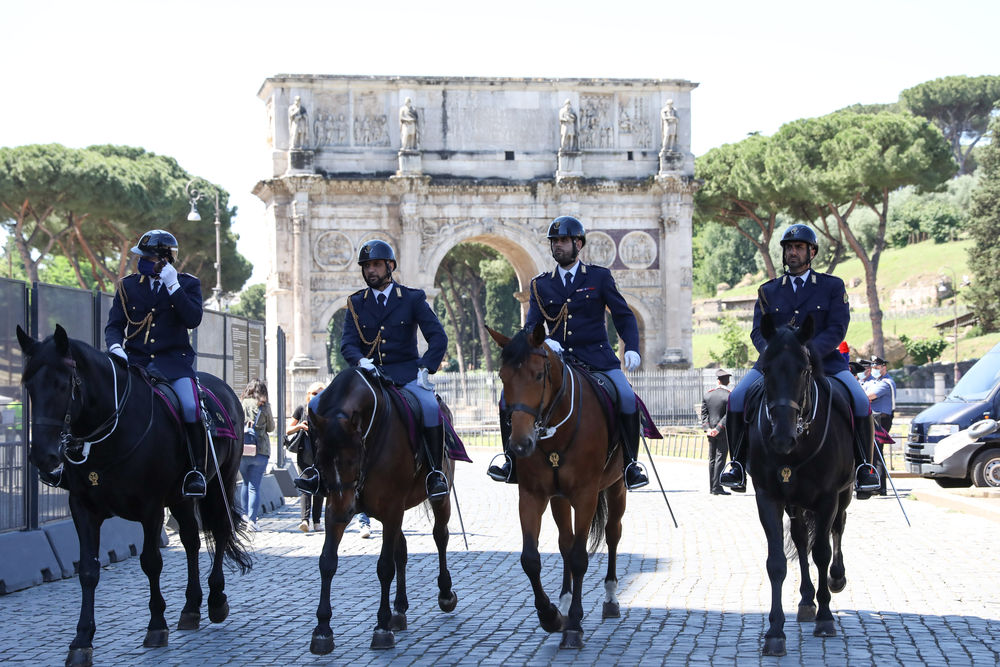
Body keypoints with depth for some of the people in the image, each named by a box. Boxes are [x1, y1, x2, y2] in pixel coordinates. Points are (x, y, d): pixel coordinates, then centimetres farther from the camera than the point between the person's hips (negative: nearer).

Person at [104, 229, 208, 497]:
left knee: (190, 405, -29)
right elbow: (114, 325, 11)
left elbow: (193, 320, -9)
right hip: (134, 359, 3)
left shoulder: (187, 284, 6)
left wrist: (173, 286, -14)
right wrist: (115, 346, -11)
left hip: (172, 358, -2)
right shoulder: (128, 286, 13)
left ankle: (198, 470, -15)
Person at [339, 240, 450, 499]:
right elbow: (348, 342, 2)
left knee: (429, 407, -32)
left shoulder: (413, 299, 5)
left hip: (406, 373, -2)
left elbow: (438, 337, -1)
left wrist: (425, 368, -16)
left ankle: (436, 473, -19)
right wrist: (360, 361, -20)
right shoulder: (356, 303, 11)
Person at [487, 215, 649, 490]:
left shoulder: (600, 277, 6)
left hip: (597, 358, -2)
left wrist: (632, 348, -12)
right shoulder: (541, 284, 11)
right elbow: (531, 327, 6)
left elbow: (624, 316, 6)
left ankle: (630, 465, -8)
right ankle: (513, 462, 3)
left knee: (627, 400, -26)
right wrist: (543, 342, -18)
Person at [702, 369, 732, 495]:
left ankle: (712, 487, 15)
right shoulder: (729, 396, -10)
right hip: (723, 432, -5)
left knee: (712, 459, 11)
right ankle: (717, 487, -7)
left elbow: (704, 412, 3)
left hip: (711, 433, 5)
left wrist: (707, 428, -3)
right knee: (720, 458, -4)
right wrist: (718, 429, -14)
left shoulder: (707, 394, 5)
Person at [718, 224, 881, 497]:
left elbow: (837, 329, -4)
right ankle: (737, 465, -6)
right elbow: (758, 331, 5)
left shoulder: (833, 287, 6)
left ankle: (864, 466, -6)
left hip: (823, 360, -2)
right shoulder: (768, 291, 13)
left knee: (861, 403, -23)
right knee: (737, 399, -19)